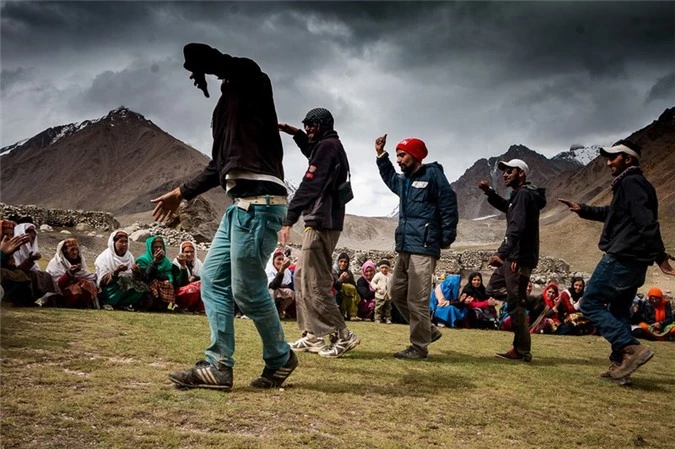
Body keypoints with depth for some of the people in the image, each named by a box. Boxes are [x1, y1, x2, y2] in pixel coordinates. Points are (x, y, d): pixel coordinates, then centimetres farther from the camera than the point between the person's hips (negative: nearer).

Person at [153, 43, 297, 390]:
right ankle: (218, 366, 9)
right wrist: (182, 193, 32)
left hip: (260, 201, -10)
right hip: (242, 203, 10)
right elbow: (219, 165, 30)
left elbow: (197, 55, -13)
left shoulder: (253, 80, 0)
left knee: (247, 288, -6)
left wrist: (200, 70, 10)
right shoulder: (226, 106, 26)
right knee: (213, 278, 7)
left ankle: (280, 360, 14)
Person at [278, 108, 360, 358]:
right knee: (305, 278, 14)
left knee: (314, 284, -9)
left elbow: (309, 185, -19)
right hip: (327, 221, 11)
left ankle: (343, 336, -7)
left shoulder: (326, 146, -10)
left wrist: (289, 219, -22)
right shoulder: (333, 146, 20)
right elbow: (313, 155, 44)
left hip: (321, 222, -11)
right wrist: (296, 134, 31)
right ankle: (312, 336, 16)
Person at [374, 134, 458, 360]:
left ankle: (419, 346, 1)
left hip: (423, 248, -9)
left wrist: (447, 238, -13)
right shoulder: (404, 180, 19)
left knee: (417, 299, -8)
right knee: (398, 293, 13)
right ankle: (429, 331, 26)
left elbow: (448, 205, -9)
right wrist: (381, 155, 32)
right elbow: (390, 178, 43)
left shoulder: (432, 174, -5)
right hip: (404, 247, 9)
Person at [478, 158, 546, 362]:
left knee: (515, 304, -6)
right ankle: (527, 299, 9)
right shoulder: (519, 194, 16)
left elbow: (517, 228, -25)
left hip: (519, 257, -11)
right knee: (494, 287, 19)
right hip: (515, 255, 11)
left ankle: (522, 351, 0)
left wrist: (502, 253, -31)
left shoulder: (524, 194, -14)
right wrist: (489, 192, 23)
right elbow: (507, 207, 38)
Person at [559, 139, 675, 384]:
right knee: (618, 311, 14)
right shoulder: (630, 184, 20)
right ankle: (620, 366, 14)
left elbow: (646, 221, -22)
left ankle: (632, 347, -14)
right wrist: (583, 210, 33)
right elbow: (612, 213, 36)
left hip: (620, 259, -10)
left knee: (590, 304, -4)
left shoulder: (631, 183, -12)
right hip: (633, 262, 10)